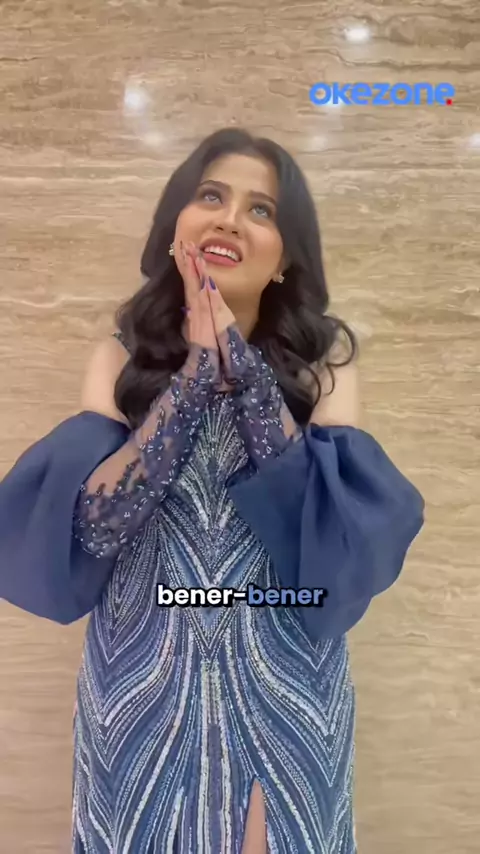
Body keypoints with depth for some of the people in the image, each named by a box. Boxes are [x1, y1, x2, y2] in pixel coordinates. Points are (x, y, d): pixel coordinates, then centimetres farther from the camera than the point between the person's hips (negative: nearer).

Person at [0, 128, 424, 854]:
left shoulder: (323, 356, -7)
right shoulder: (122, 357, -5)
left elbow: (352, 531, -19)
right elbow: (84, 527, -16)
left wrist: (243, 368, -22)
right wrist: (194, 377, -22)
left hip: (283, 688, 0)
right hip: (146, 686, 1)